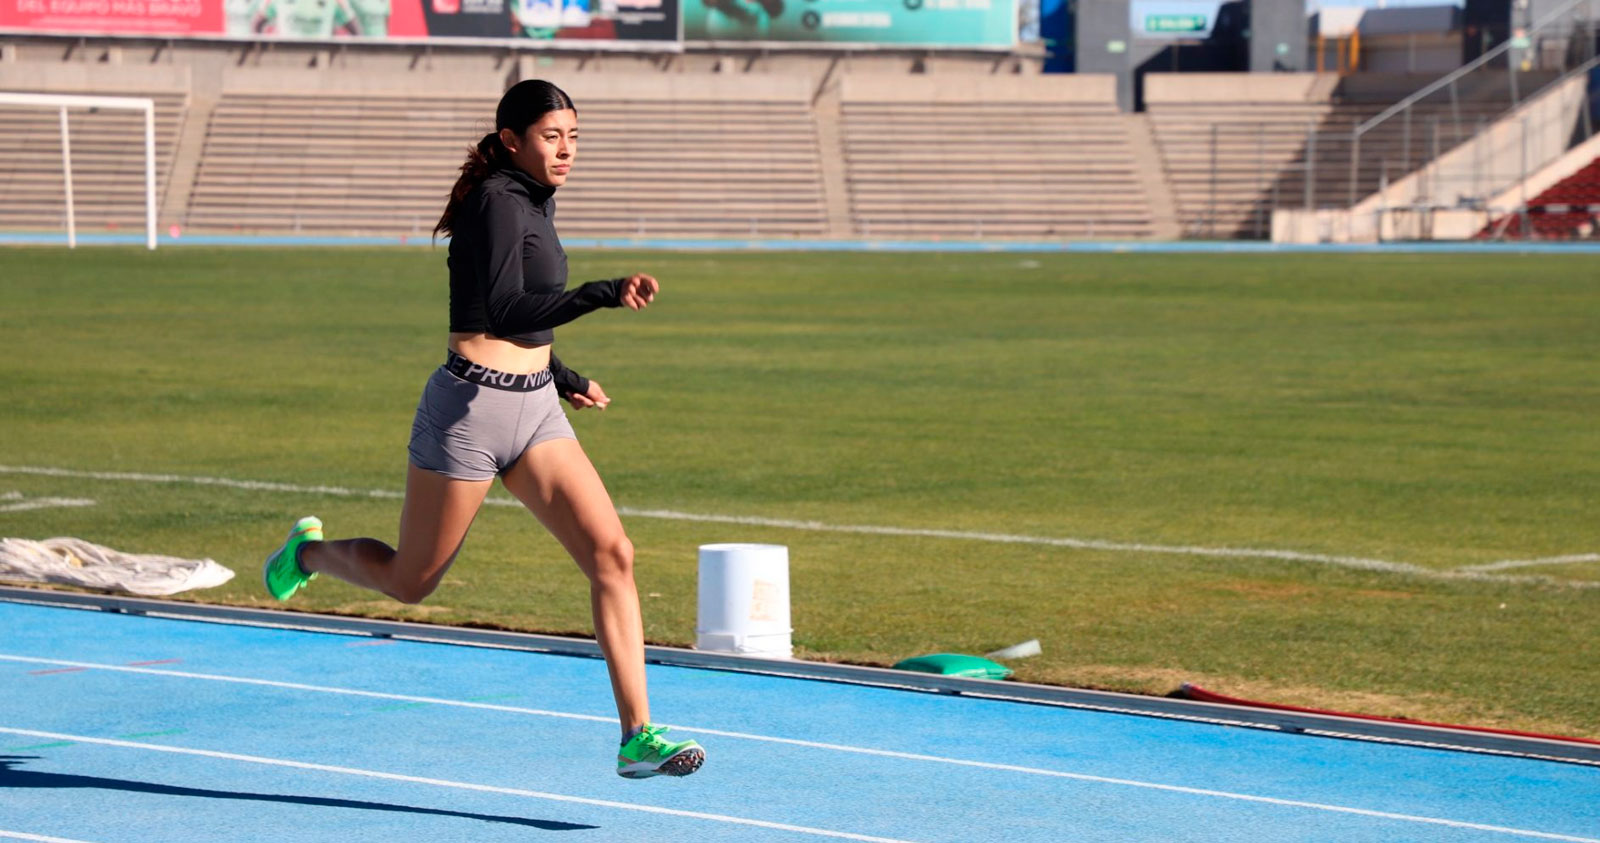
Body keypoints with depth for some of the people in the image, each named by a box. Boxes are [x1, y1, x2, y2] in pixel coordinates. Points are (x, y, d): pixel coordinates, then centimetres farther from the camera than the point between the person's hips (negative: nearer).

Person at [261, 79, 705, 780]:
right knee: (410, 583, 9)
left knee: (612, 554, -10)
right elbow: (505, 314, -30)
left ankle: (637, 736, -12)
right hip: (472, 410, -8)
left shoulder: (531, 199, 12)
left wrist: (560, 375, 26)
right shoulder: (498, 202, -16)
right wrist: (603, 294, -38)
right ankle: (308, 551, 41)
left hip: (535, 409, 8)